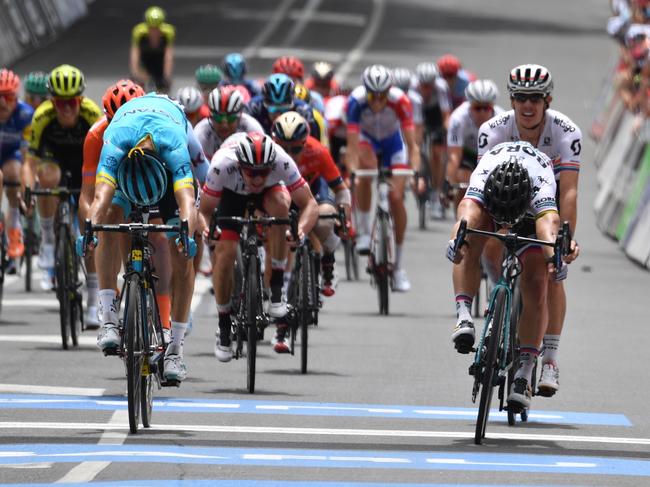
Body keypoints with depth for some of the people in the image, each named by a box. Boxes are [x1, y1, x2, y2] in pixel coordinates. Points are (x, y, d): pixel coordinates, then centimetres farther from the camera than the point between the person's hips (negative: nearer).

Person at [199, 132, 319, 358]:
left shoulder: (282, 162, -39)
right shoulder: (222, 165, -40)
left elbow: (310, 205, -33)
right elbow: (205, 209, -29)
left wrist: (301, 229, -53)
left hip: (270, 189, 0)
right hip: (232, 193, 0)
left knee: (280, 204, -35)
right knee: (224, 253, -14)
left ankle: (277, 288, -23)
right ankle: (224, 327, 8)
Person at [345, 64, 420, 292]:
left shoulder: (400, 101, -35)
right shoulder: (356, 101, -35)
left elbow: (412, 145, -35)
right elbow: (353, 146, -37)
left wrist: (416, 173, -49)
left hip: (393, 141, 0)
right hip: (366, 138, 0)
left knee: (396, 198, -9)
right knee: (367, 165, -36)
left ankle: (398, 266, 4)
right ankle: (363, 231, -20)